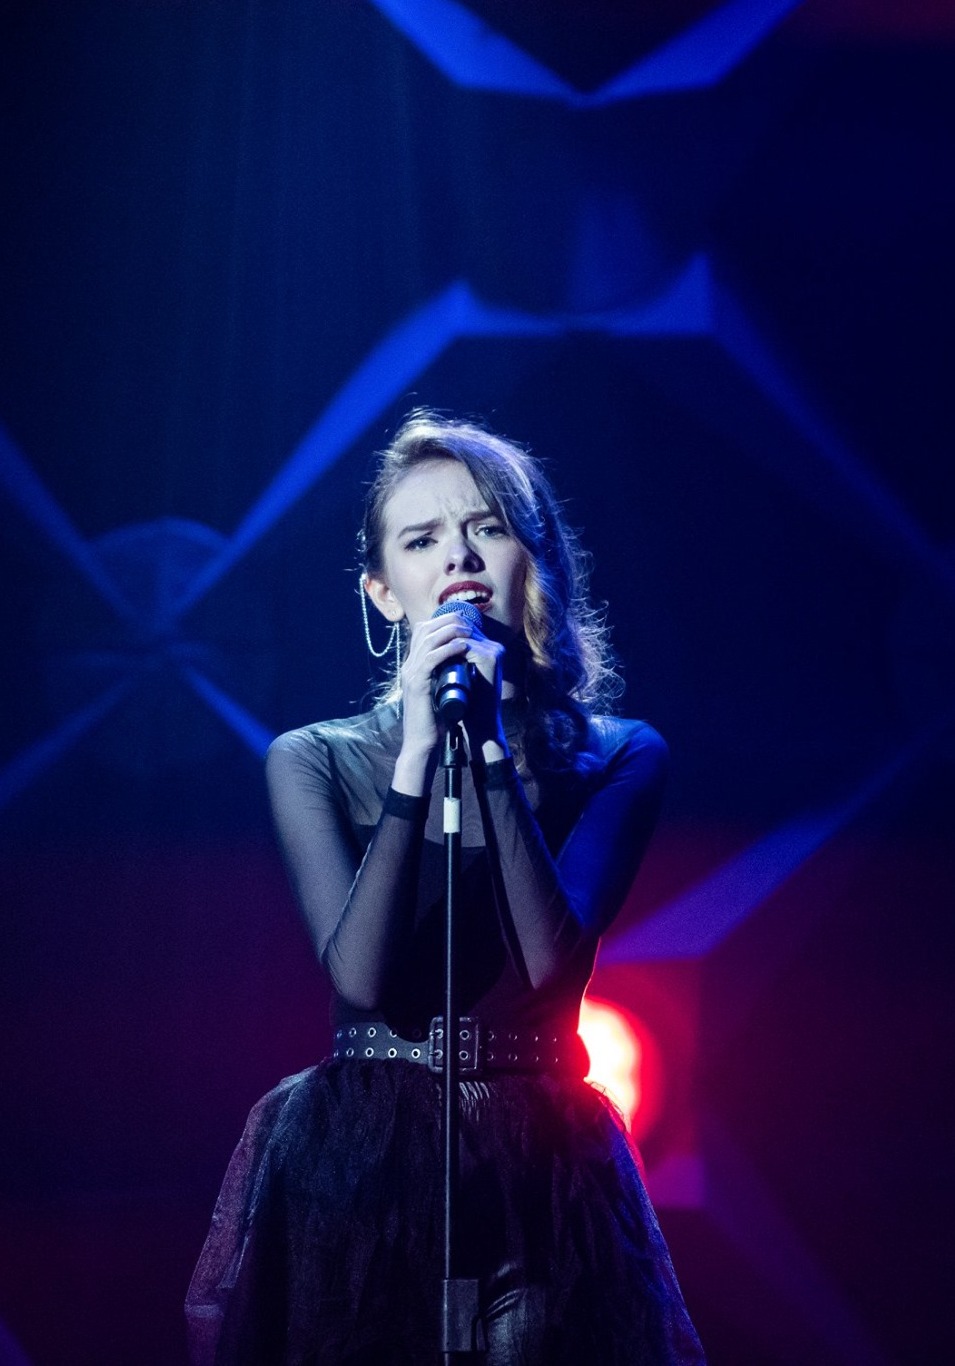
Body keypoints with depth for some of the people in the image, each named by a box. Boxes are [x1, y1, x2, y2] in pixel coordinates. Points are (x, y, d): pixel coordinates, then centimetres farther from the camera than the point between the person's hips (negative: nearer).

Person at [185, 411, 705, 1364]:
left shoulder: (619, 759, 2)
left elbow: (548, 963, -13)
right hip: (358, 1173, 0)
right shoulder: (314, 762, 1)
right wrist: (419, 752, -18)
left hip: (546, 1177, 1)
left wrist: (491, 744, -16)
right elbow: (362, 979, -13)